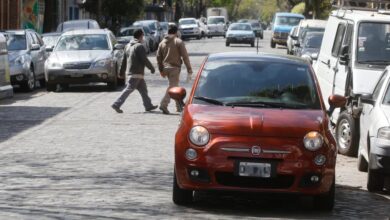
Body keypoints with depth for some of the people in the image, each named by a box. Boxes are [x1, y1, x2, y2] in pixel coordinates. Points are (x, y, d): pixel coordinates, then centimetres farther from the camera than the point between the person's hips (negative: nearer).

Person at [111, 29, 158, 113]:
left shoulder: (128, 46, 13)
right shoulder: (139, 46, -13)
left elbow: (124, 59, 16)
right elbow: (144, 59, -15)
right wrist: (151, 68, -3)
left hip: (130, 71, 9)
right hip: (137, 72, -9)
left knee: (143, 89, 15)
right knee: (129, 89, -9)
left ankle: (148, 105, 20)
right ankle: (117, 104, -12)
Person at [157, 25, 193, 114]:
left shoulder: (162, 43, 10)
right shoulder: (178, 42, -5)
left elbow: (159, 57, 11)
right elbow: (185, 56, -9)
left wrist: (161, 70, 19)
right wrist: (189, 69, -6)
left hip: (165, 68, 6)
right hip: (175, 67, -6)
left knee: (175, 86, 18)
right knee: (172, 87, -8)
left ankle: (179, 106, 24)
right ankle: (164, 104, -23)